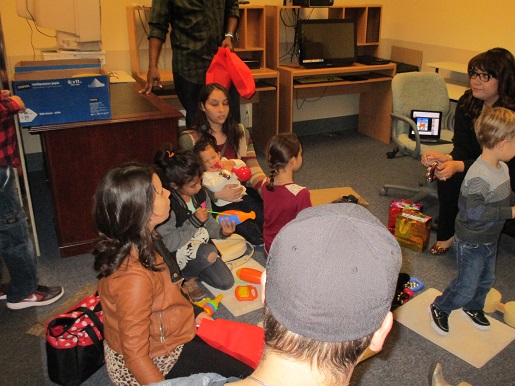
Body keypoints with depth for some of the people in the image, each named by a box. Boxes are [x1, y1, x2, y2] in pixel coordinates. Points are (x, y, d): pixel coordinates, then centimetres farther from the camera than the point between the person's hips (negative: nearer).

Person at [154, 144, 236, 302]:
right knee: (209, 253, -35)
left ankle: (192, 268, 22)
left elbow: (208, 222, 7)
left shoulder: (199, 193, -6)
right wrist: (194, 222, -30)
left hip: (201, 244, 7)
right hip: (177, 253, -7)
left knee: (226, 282, -2)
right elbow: (167, 243, -26)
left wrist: (221, 231, -15)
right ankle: (186, 278, -3)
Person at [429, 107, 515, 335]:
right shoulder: (479, 176, -32)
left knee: (486, 280, 25)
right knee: (467, 285, 5)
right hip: (472, 243, -9)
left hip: (490, 239, 9)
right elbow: (473, 210, -36)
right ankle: (439, 308, 28)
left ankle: (472, 307, 49)